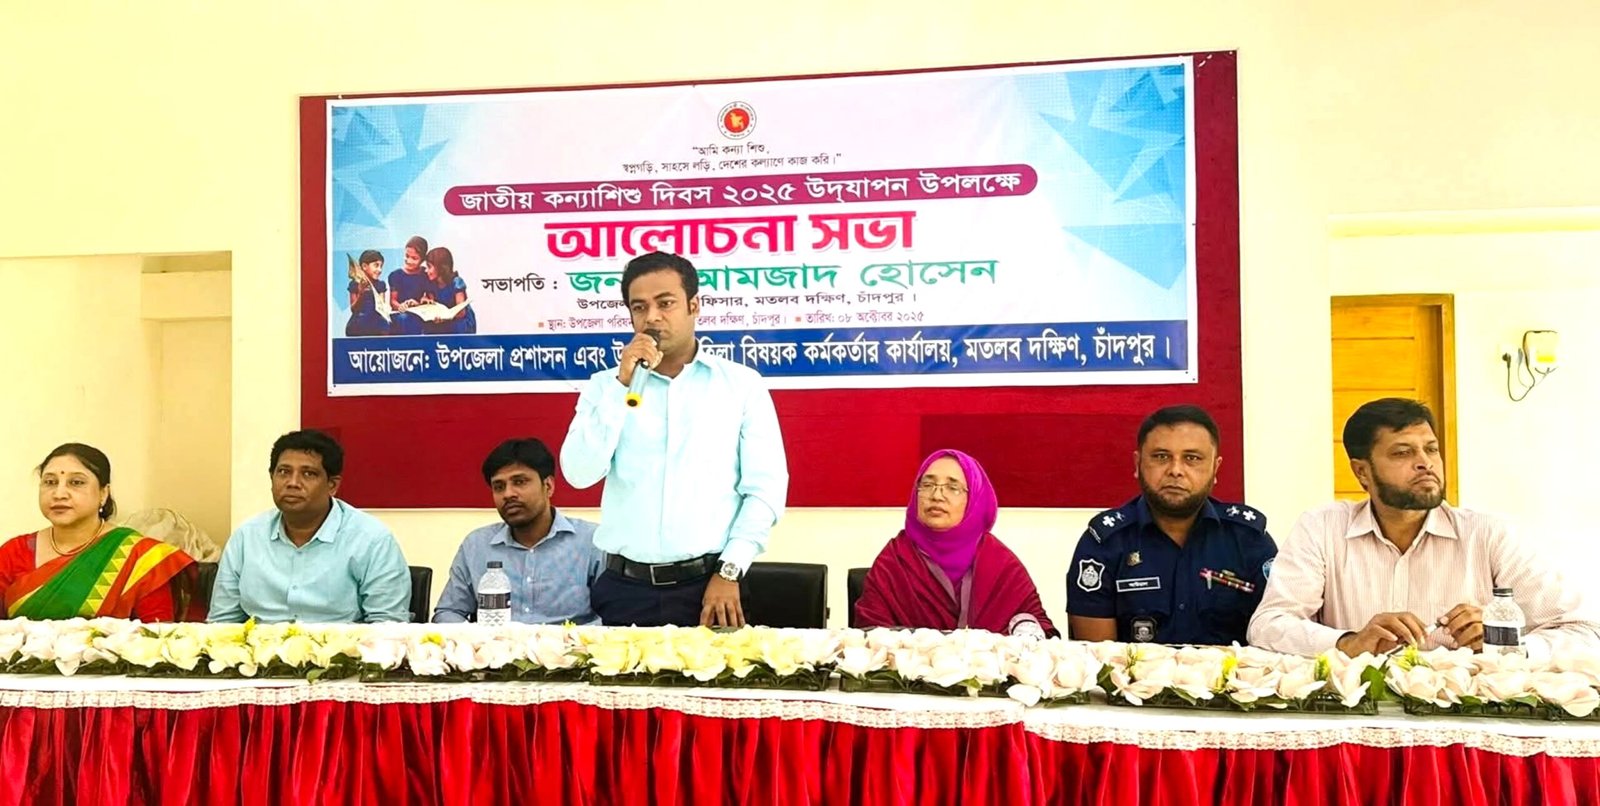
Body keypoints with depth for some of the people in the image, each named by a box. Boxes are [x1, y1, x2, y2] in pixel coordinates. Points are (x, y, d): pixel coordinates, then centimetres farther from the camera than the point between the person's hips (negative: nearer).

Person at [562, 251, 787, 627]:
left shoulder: (742, 383, 3)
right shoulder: (606, 385, 7)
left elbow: (765, 486, -1)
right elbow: (579, 474, -6)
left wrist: (729, 572, -9)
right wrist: (622, 385, -11)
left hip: (710, 585, -1)